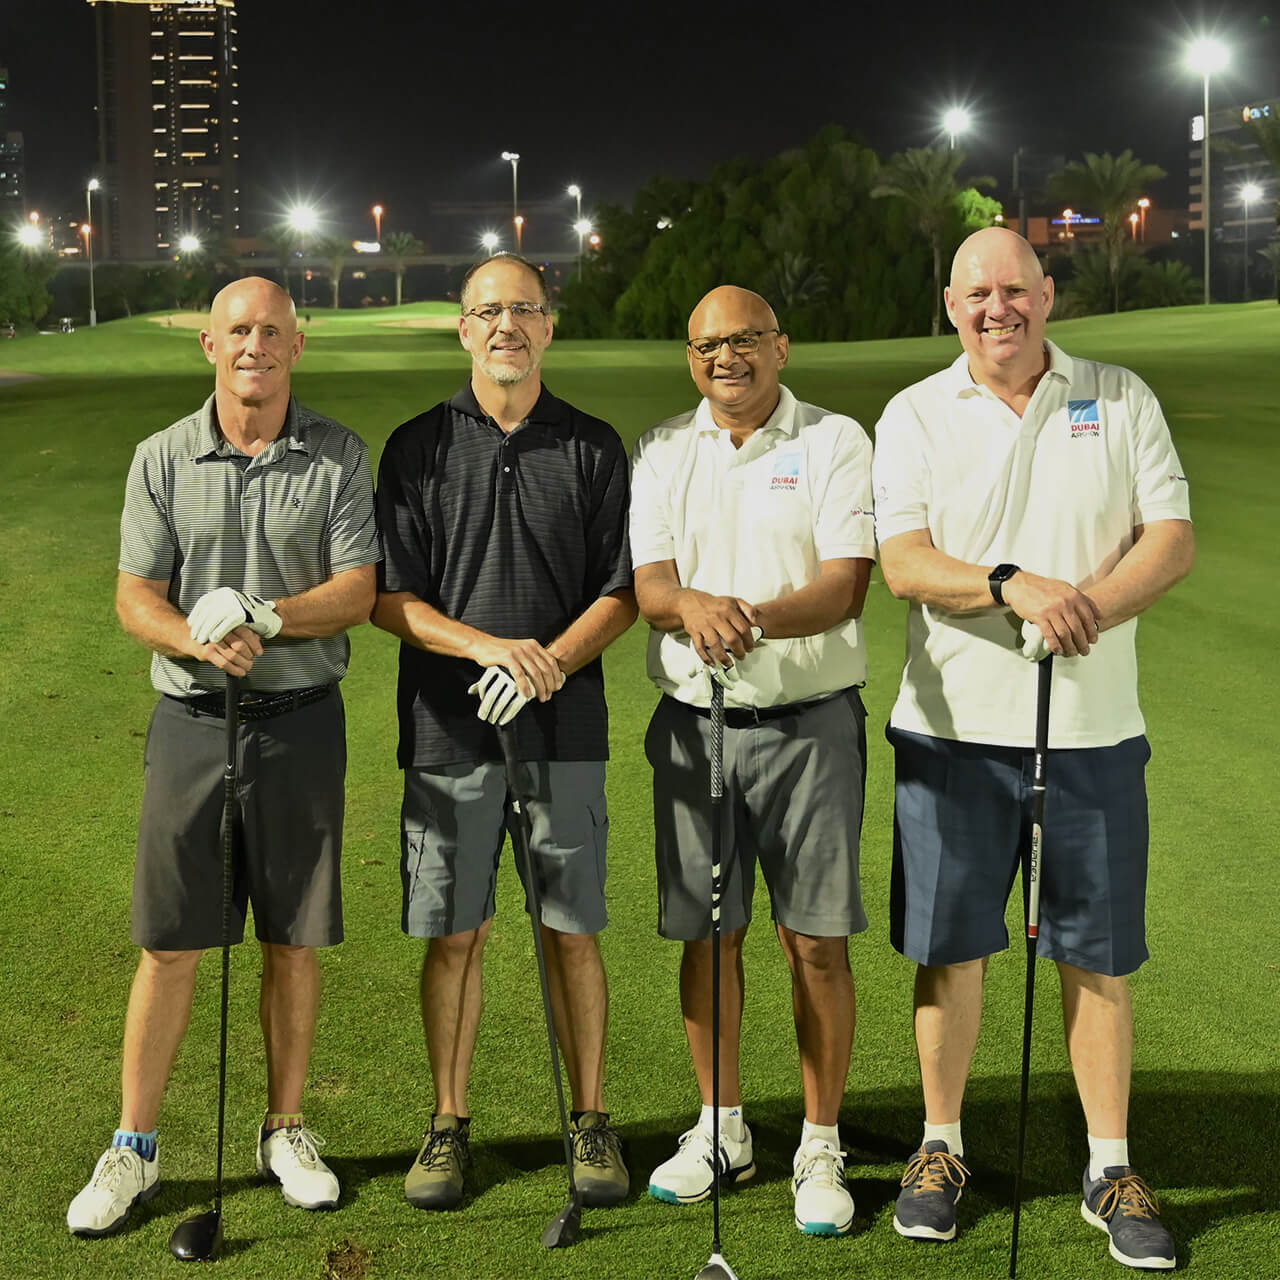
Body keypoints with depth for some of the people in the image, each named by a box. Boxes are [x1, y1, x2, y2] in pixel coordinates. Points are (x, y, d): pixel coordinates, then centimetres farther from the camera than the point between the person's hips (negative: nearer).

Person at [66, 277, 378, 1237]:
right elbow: (136, 598, -1)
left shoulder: (338, 458, 1)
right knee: (169, 942, 2)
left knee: (294, 939, 7)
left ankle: (286, 1130, 22)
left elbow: (356, 590, -5)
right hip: (191, 717, 0)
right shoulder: (162, 459, 3)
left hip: (301, 718, 0)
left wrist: (263, 617, -21)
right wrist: (204, 640, -21)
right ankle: (135, 1146, 14)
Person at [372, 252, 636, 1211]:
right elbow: (389, 597, -1)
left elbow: (621, 592, 3)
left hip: (565, 730, 0)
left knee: (574, 931, 5)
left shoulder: (593, 447, 6)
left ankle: (592, 1122, 18)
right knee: (454, 935, 5)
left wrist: (552, 660, -15)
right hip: (447, 728, 0)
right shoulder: (418, 447, 4)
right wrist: (489, 647, -16)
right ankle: (450, 1125, 19)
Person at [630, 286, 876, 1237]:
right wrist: (693, 605, -24)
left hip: (810, 721, -3)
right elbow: (647, 581, 0)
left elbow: (847, 585, -9)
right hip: (694, 721, 3)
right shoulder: (661, 453, 10)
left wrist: (758, 618, -28)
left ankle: (821, 1150, 11)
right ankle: (722, 1131, 25)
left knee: (817, 939, -2)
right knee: (707, 934, 9)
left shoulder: (836, 442, 1)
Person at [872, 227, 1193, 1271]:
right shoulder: (915, 415, 4)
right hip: (953, 724, 0)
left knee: (1098, 952, 5)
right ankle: (942, 1147, 22)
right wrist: (1012, 585, -24)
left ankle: (1112, 1168, 17)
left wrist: (1092, 606, -18)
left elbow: (1174, 538, 0)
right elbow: (901, 560, -7)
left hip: (1094, 725, 1)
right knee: (950, 945, 6)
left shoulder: (1121, 400, 7)